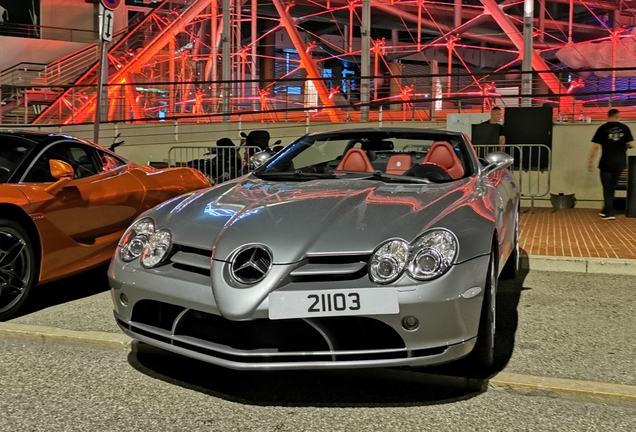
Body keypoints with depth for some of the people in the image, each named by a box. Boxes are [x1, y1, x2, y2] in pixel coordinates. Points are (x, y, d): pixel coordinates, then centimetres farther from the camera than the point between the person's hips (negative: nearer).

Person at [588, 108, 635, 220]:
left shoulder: (602, 128, -3)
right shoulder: (624, 128, 1)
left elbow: (595, 146, -7)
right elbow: (631, 145, 0)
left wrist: (591, 162, 0)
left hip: (606, 163, -2)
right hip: (619, 162, 3)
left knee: (607, 188, 4)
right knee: (611, 187, 16)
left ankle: (609, 213, -2)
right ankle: (606, 210, 23)